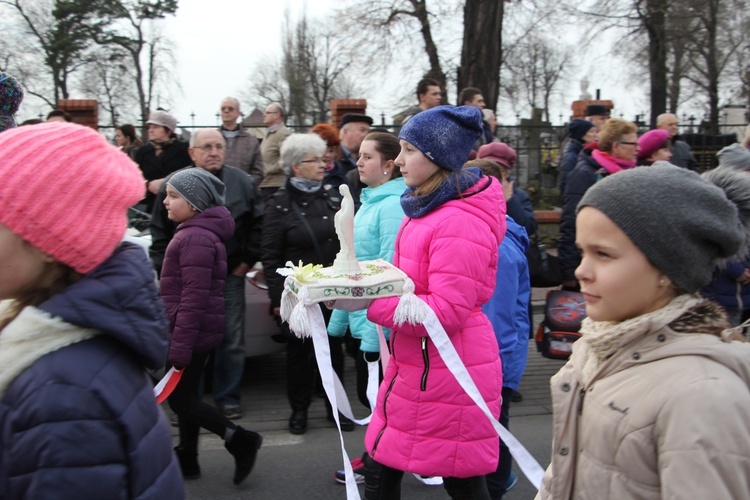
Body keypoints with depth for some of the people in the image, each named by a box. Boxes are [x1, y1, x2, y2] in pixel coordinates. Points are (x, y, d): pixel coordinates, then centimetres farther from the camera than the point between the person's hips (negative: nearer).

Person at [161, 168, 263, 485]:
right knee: (185, 396, 16)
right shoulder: (196, 232, 13)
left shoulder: (196, 237, -20)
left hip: (192, 331, -10)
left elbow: (194, 297, -24)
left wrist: (180, 345, -24)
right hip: (197, 331, 10)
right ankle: (187, 461, 26)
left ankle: (240, 440, 3)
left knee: (179, 398, -1)